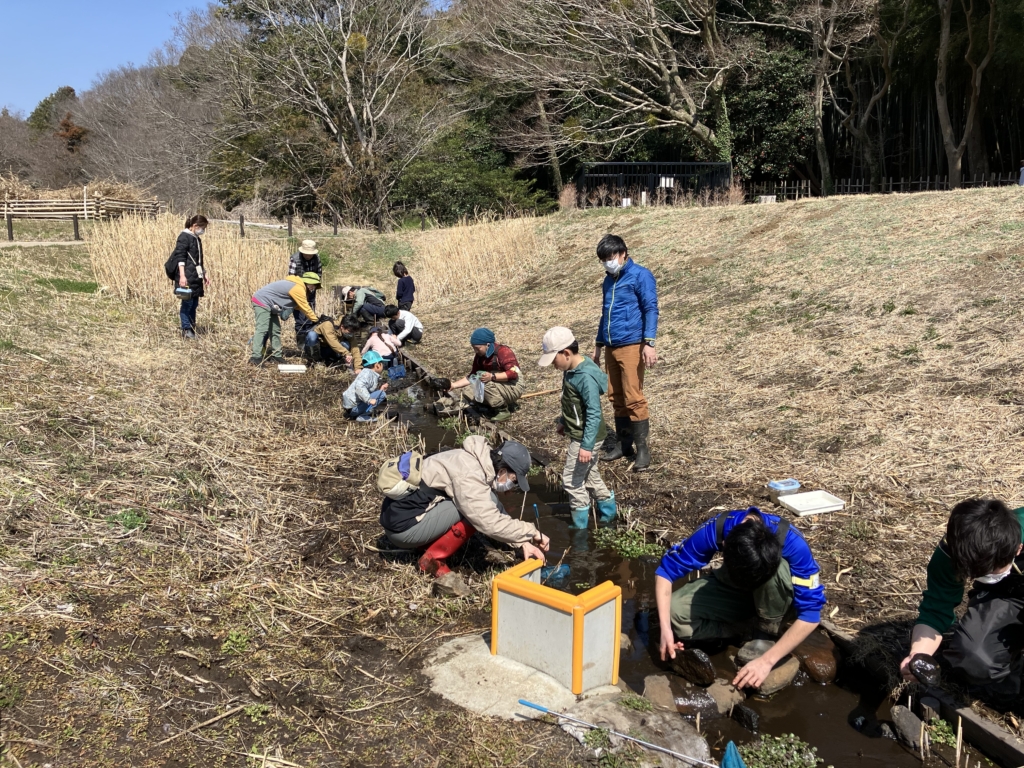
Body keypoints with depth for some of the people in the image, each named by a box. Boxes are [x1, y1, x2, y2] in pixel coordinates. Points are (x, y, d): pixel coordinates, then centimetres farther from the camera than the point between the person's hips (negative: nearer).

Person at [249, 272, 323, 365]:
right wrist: (316, 319, -1)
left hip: (269, 304, 11)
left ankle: (276, 356, 17)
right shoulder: (298, 289, -19)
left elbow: (301, 306, 15)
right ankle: (255, 357, -18)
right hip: (262, 301, -11)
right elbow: (305, 308, -13)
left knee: (275, 330, 12)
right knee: (262, 329, -16)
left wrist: (314, 315, 8)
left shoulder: (296, 285, 12)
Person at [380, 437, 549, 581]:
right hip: (403, 526, -9)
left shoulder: (478, 463, 6)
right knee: (481, 507, -18)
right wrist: (532, 533, -17)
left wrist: (523, 542, -1)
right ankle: (434, 560, -8)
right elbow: (491, 523, -28)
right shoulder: (469, 474, -23)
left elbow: (498, 513, 10)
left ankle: (423, 544, 10)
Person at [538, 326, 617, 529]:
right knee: (590, 476, 20)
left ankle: (580, 524, 14)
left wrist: (587, 445, -28)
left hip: (585, 437, -9)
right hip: (578, 433, 9)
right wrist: (563, 421, 26)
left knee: (572, 479, 0)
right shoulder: (572, 369, 0)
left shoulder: (585, 376, -28)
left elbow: (594, 414, -28)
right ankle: (607, 512, 36)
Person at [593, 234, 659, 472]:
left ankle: (642, 449, -1)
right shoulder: (608, 280, 18)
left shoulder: (640, 276, -4)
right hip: (611, 347, 7)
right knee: (616, 398, 11)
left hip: (631, 345, -7)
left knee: (633, 398, -8)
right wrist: (599, 345, 26)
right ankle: (622, 443, 21)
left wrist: (649, 343, -19)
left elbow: (650, 309, -10)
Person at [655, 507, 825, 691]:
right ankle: (753, 629, -8)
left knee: (780, 569, -38)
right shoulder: (715, 530, -30)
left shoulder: (792, 543, -34)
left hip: (776, 600, -2)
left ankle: (768, 632, -15)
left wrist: (767, 660, -36)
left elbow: (810, 614, -31)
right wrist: (665, 628, -32)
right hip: (731, 590, 2)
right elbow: (667, 569, -21)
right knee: (674, 611, -25)